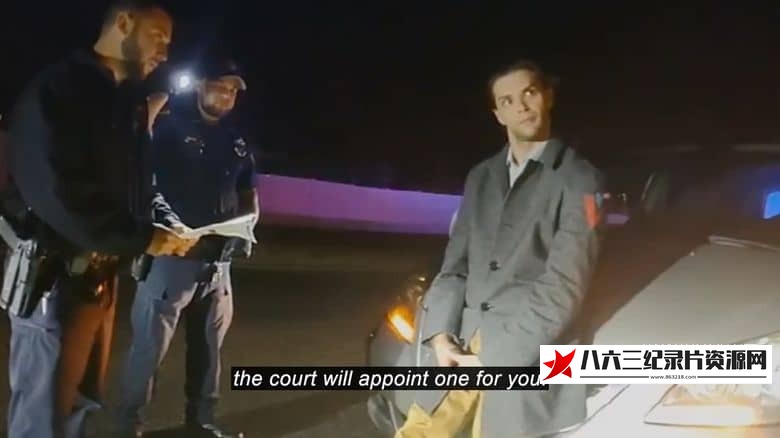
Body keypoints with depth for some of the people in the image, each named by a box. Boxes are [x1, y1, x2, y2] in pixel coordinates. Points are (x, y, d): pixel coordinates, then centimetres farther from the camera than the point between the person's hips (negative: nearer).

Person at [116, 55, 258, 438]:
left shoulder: (236, 139, 14)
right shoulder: (168, 127, -4)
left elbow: (247, 191, 20)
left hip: (218, 258, 6)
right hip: (172, 253, -6)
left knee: (209, 344, 13)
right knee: (150, 343, -3)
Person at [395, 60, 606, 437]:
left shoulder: (578, 179, -3)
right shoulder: (481, 177, 17)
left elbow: (564, 284, -11)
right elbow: (455, 263, 14)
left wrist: (497, 357, -15)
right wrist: (440, 334, -3)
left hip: (527, 357, -5)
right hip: (464, 344, 6)